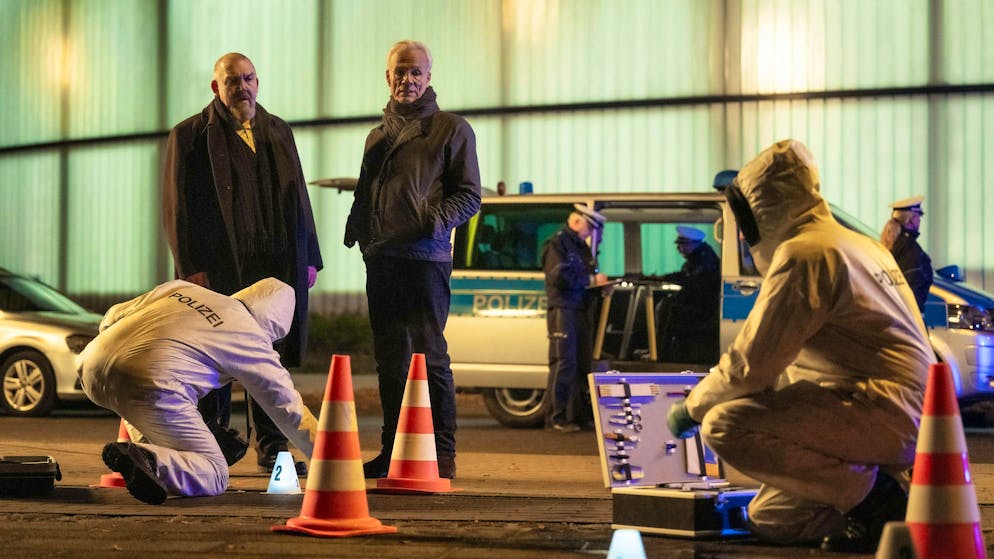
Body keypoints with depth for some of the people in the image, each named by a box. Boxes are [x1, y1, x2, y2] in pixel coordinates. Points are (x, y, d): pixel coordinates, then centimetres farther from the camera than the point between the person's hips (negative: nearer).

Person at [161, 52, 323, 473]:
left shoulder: (278, 133, 18)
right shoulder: (191, 135, 3)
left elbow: (297, 198, 18)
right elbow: (179, 206, -3)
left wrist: (309, 258, 11)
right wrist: (192, 265, -11)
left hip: (275, 265, 4)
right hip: (218, 266, -4)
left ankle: (272, 448, 12)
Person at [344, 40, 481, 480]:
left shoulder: (450, 129, 4)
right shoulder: (378, 137, 22)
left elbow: (469, 195, 0)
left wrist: (439, 217, -18)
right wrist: (355, 229, 7)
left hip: (425, 258, -6)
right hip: (379, 259, 6)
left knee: (430, 356, -9)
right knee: (389, 361, 8)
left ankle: (442, 454, -7)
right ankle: (392, 451, 14)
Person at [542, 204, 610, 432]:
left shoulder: (582, 247, 22)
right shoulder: (557, 244, -5)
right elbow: (559, 277, -17)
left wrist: (600, 285, 3)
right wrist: (591, 280, -15)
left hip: (583, 310, 9)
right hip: (563, 309, -9)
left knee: (582, 363, 8)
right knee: (564, 363, -12)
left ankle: (577, 414, 11)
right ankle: (556, 417, -11)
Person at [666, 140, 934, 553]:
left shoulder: (804, 253, -12)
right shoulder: (856, 244, 20)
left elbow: (752, 362, -13)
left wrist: (691, 407, 4)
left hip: (881, 412, -10)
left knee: (724, 425, -21)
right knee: (766, 517, 16)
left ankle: (870, 494, -15)